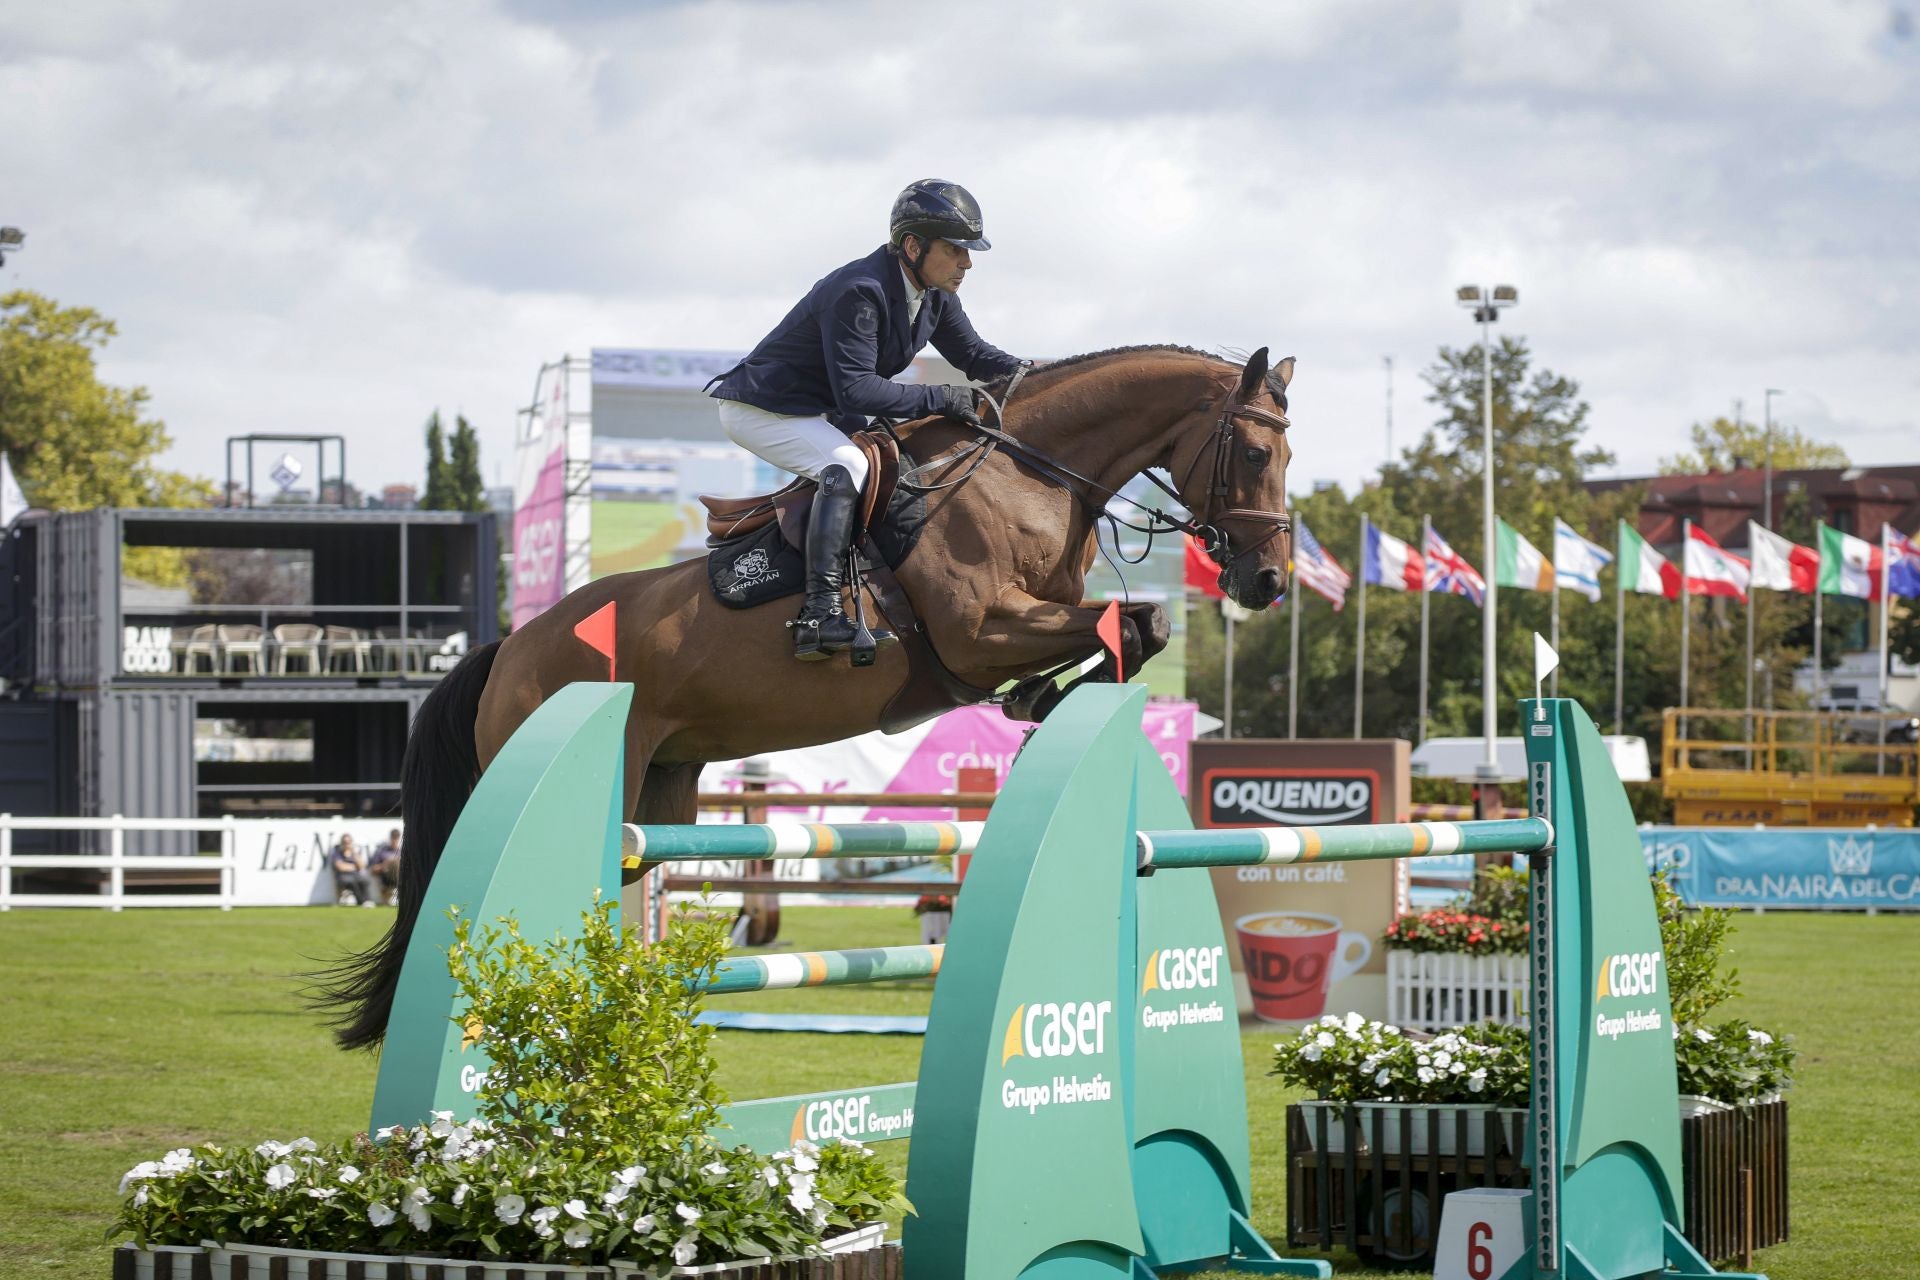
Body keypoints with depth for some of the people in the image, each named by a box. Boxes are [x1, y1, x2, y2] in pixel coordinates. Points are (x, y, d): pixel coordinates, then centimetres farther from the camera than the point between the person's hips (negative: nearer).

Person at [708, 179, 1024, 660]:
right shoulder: (859, 291, -30)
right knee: (846, 466, -32)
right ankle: (820, 615, -39)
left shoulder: (935, 294, -2)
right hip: (761, 410, -10)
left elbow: (972, 354, 11)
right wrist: (939, 398, -34)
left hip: (825, 413, 10)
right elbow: (855, 389, -35)